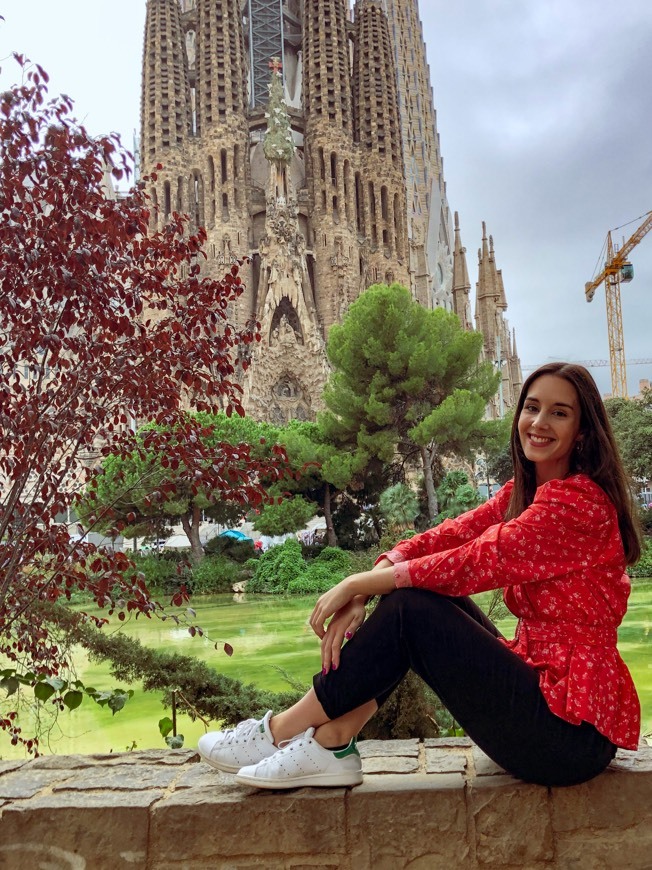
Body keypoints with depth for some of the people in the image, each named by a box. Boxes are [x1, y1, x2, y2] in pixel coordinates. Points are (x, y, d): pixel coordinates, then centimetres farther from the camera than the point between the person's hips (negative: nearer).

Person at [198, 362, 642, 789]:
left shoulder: (579, 500, -17)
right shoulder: (523, 493, 11)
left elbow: (473, 562, -22)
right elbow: (448, 537, -1)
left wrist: (356, 584, -14)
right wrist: (359, 596, -16)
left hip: (575, 729, -8)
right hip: (541, 682, 8)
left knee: (411, 608, -16)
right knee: (416, 591, -2)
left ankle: (288, 728, -2)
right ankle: (331, 740, -6)